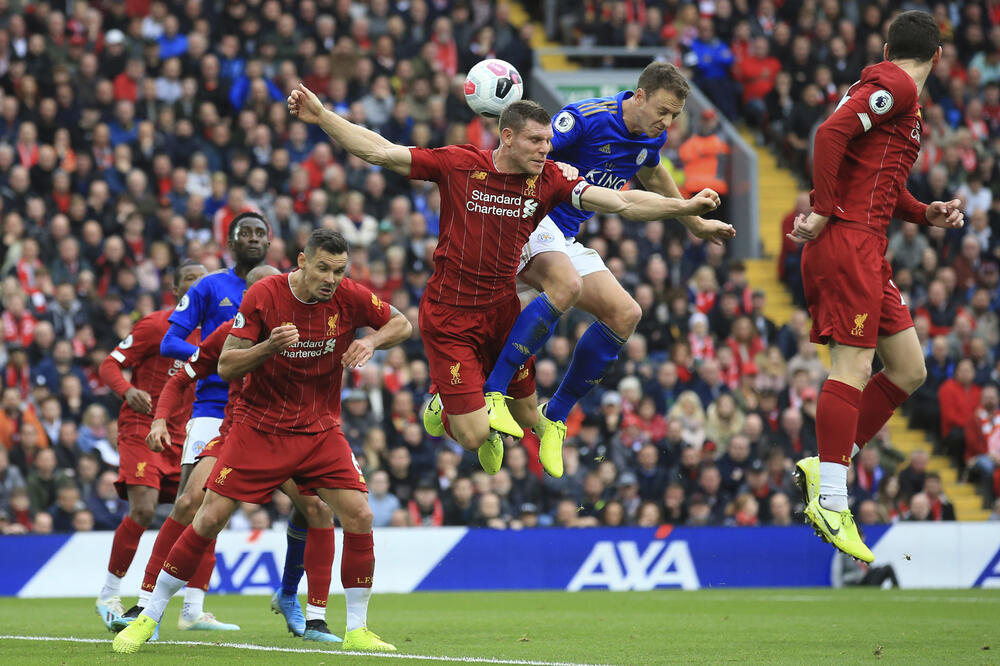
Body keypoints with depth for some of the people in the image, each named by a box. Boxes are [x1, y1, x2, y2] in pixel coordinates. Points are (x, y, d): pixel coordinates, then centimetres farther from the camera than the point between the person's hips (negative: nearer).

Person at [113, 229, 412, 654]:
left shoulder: (350, 297, -8)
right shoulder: (263, 296, -15)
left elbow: (402, 324, 8)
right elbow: (225, 367, -13)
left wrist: (371, 341, -13)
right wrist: (269, 346, -31)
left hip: (320, 429, 2)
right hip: (259, 425, -2)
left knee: (359, 517, -12)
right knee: (210, 519, -7)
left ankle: (357, 630, 1)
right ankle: (149, 618, 5)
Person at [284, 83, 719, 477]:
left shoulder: (548, 180, -4)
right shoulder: (459, 164, -12)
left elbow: (624, 202, -10)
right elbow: (379, 152, -11)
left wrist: (685, 207, -22)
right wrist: (320, 115, -18)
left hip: (503, 310, 4)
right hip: (449, 315, -4)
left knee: (528, 417, 11)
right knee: (474, 437, -10)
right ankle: (442, 401, 26)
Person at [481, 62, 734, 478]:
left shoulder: (651, 137, 7)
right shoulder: (586, 118, -18)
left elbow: (652, 176, 31)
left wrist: (695, 223, 40)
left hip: (567, 240, 9)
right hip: (530, 217, -9)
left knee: (625, 314, -5)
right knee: (566, 286, -37)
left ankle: (555, 416, 6)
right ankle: (491, 394, -37)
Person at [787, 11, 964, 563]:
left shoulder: (894, 90, 23)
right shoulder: (896, 87, -7)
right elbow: (831, 134, -20)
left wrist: (927, 215, 11)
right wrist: (825, 212, -19)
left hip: (867, 250, 10)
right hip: (848, 242, -10)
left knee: (908, 371, 9)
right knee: (853, 365, -14)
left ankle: (823, 467, 8)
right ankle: (830, 502, -18)